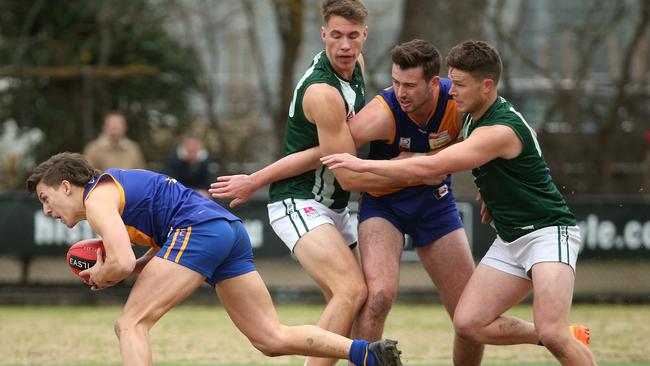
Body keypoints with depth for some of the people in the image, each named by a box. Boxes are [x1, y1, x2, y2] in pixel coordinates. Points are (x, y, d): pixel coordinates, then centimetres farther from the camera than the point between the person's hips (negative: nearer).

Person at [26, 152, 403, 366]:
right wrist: (140, 267, 17)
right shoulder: (119, 186, 29)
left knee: (131, 326, -7)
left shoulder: (97, 198, 0)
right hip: (232, 229, 10)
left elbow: (123, 263, -14)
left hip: (199, 229, -9)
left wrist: (100, 276, 7)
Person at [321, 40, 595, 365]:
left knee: (552, 335, -26)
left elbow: (431, 168, -29)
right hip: (510, 239, 9)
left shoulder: (501, 130, -25)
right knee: (467, 323, -4)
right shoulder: (473, 116, 5)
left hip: (548, 231, -9)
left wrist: (364, 165, -23)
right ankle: (567, 338, 11)